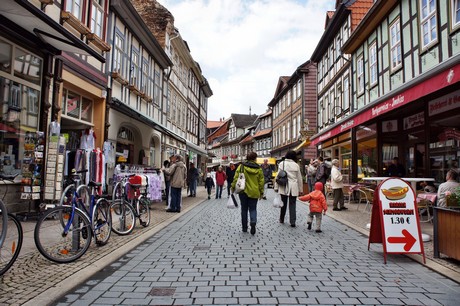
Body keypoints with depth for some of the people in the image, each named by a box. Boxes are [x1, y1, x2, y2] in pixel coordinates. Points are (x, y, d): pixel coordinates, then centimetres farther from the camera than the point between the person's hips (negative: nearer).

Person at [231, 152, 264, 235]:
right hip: (254, 192, 0)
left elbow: (236, 177, -7)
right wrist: (261, 192, 11)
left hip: (243, 191, 0)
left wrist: (233, 187, 5)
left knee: (244, 209, 13)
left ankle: (244, 227, 18)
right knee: (253, 209, 11)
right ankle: (253, 223, -14)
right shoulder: (258, 168, -1)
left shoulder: (241, 166, -5)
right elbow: (261, 182, 2)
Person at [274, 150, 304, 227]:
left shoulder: (282, 164, -1)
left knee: (283, 204, 14)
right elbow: (299, 178, 5)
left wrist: (276, 187, 4)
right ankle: (292, 222, 1)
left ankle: (281, 219, 26)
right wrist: (300, 189, 13)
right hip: (293, 188, -1)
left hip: (284, 187, 1)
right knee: (292, 205, 4)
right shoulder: (296, 165, -1)